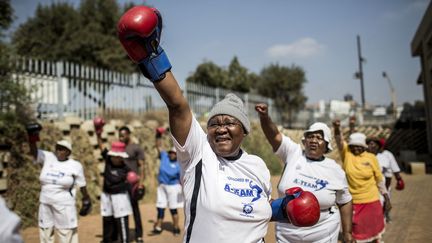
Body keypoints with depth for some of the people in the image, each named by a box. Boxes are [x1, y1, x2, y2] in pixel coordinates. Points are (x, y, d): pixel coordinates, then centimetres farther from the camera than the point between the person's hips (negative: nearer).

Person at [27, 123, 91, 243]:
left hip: (64, 205, -4)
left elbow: (82, 185, -1)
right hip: (45, 203, 4)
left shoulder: (75, 165, -7)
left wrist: (86, 200, 5)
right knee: (45, 231, 16)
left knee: (67, 233, 4)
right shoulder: (48, 158, -1)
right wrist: (32, 139, -35)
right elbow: (34, 152, -17)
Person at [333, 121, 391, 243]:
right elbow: (339, 141, -25)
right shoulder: (346, 153, -6)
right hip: (351, 201, -1)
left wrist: (387, 199, 5)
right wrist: (337, 129, -45)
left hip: (371, 201, 1)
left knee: (375, 229, 17)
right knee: (353, 230, 11)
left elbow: (379, 179, 4)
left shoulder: (371, 158, -4)